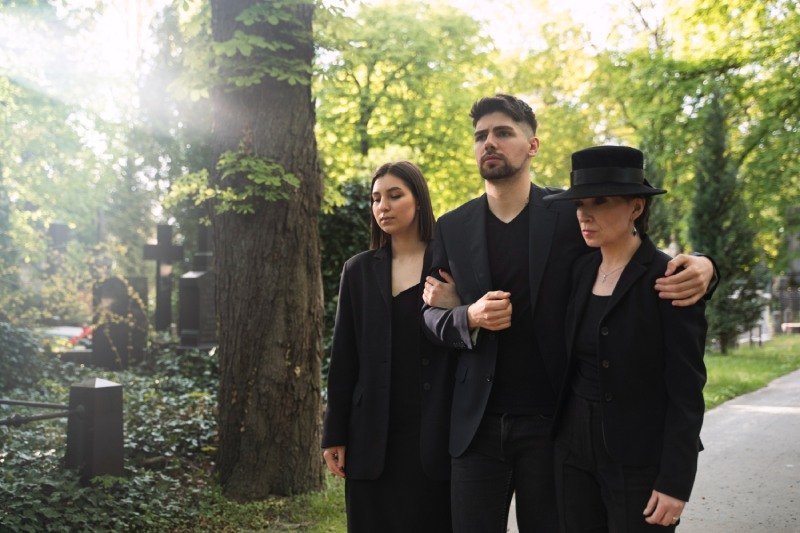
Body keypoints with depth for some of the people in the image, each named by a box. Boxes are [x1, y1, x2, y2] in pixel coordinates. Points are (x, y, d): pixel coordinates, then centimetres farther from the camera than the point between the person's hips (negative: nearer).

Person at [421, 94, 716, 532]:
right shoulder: (452, 229, 6)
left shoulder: (571, 215, 0)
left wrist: (698, 266, -18)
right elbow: (430, 315, 8)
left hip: (552, 421, -1)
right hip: (477, 424, 2)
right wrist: (469, 318, -15)